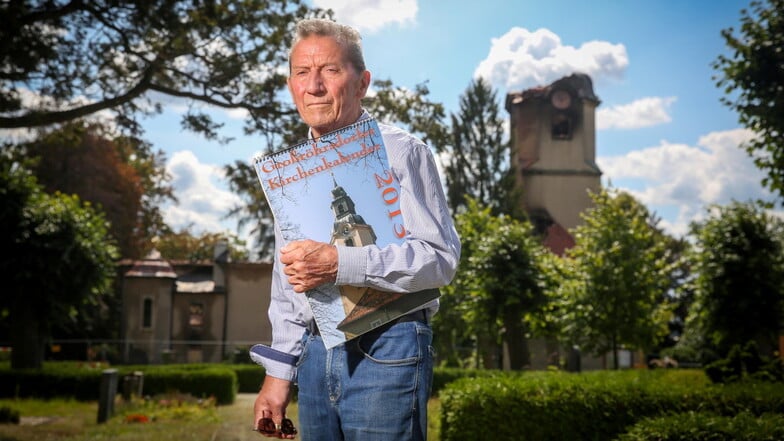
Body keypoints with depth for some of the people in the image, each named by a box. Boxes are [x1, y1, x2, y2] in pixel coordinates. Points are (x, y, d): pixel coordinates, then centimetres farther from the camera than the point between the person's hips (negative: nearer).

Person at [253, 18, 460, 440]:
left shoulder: (400, 152, -6)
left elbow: (440, 256, -15)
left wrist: (339, 264, -25)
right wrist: (278, 374, 14)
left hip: (385, 352, -6)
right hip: (315, 354, 6)